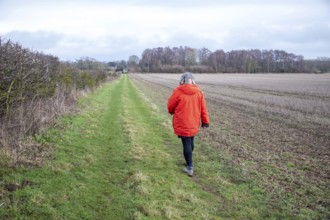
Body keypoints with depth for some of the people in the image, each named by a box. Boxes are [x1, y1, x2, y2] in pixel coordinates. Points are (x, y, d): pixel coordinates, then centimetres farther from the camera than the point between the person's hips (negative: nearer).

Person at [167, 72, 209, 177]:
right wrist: (205, 121, 9)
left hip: (182, 124, -4)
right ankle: (189, 162, 34)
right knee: (190, 142, 19)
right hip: (194, 124, 5)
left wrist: (172, 112, 20)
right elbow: (203, 108, 1)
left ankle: (189, 167, 3)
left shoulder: (178, 91, -13)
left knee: (186, 144, -1)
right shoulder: (198, 92, -1)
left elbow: (170, 105, -2)